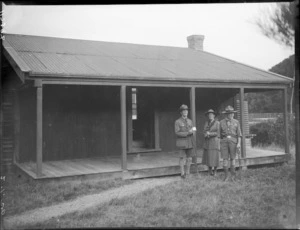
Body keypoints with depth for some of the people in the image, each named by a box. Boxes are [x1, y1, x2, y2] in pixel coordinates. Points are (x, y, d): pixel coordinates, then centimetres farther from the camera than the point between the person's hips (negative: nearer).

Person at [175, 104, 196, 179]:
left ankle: (188, 173, 16)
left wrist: (192, 130, -14)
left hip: (190, 142, 5)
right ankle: (182, 173, 8)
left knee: (189, 158, 5)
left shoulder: (190, 121, 10)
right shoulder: (177, 122, -5)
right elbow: (177, 133, -13)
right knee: (182, 158, -1)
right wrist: (188, 133, -21)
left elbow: (192, 131, 12)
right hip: (182, 143, -4)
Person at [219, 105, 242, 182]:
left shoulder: (236, 122, 5)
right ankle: (226, 175, 2)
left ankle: (233, 174, 15)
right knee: (225, 158, -4)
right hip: (224, 141, 0)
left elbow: (239, 134, 2)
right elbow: (220, 133, 12)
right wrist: (220, 142, 10)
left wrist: (239, 143, -7)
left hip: (233, 141, 0)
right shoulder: (222, 122, 7)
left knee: (232, 158, 5)